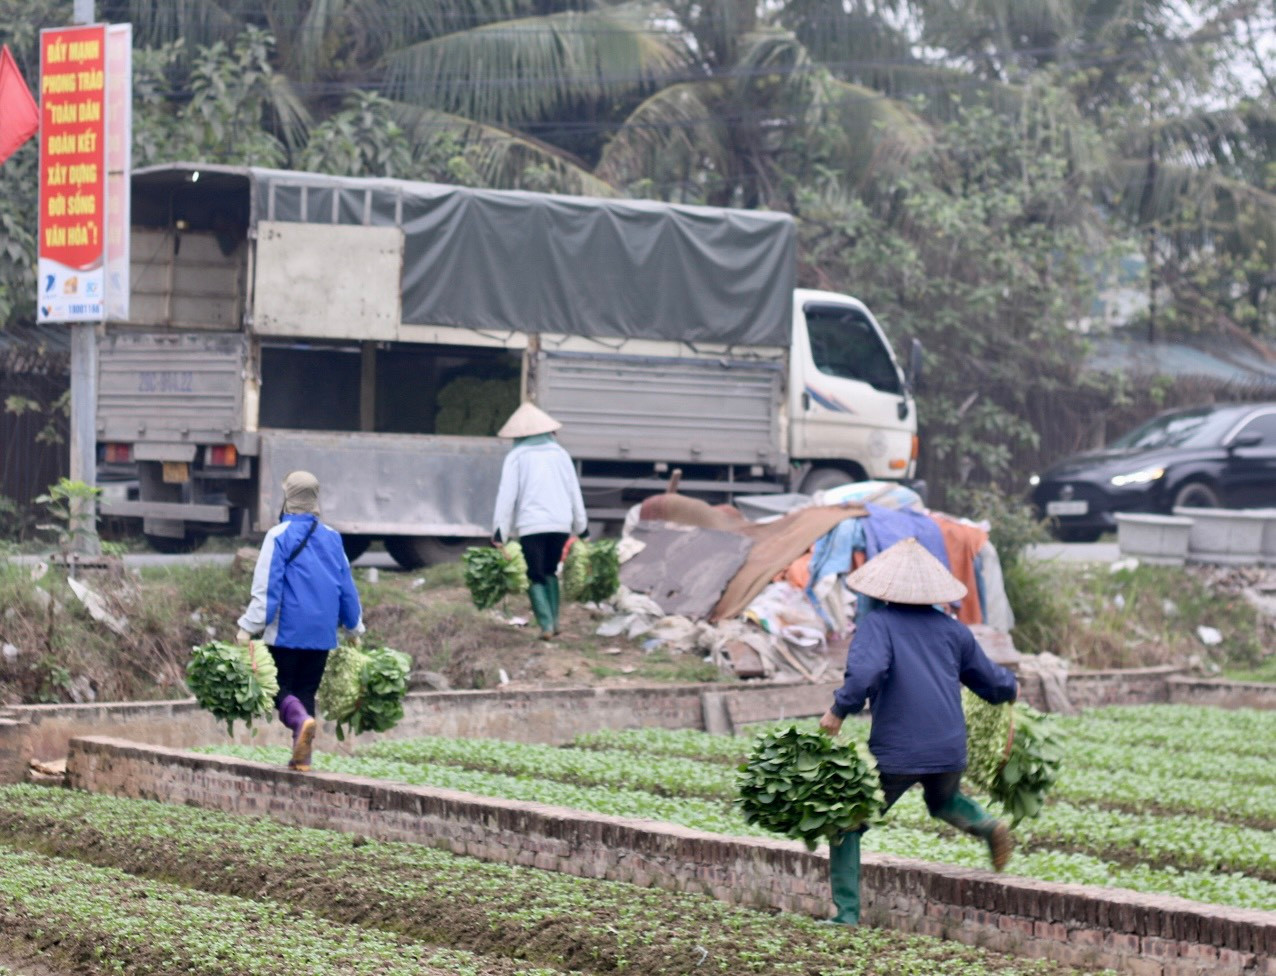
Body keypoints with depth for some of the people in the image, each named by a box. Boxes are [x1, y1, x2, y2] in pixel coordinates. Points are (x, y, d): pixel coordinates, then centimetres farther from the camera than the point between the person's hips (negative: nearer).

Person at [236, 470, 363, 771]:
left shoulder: (279, 536, -7)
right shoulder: (332, 538, 8)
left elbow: (266, 587, -11)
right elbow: (347, 588, 14)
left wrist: (248, 627, -9)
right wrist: (354, 628, 24)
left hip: (287, 632, -4)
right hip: (322, 633, 4)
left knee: (278, 687, 4)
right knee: (307, 690, 11)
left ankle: (301, 719, -26)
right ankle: (302, 756, 3)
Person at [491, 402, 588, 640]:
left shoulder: (516, 457, -1)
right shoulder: (560, 454, 11)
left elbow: (506, 496, -5)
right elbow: (575, 493, 14)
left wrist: (499, 534, -4)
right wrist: (582, 529, 22)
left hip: (530, 525, -4)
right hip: (561, 523, 4)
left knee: (535, 577, 3)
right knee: (550, 571, 20)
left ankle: (547, 625, -10)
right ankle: (554, 622, 12)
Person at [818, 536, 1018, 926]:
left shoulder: (877, 624, -5)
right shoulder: (952, 630, 11)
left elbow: (866, 671, -25)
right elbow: (993, 683, 21)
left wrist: (839, 710, -13)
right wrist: (1010, 685, 43)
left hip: (895, 755, -5)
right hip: (950, 749, 5)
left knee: (846, 827, 9)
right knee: (943, 802, 35)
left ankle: (847, 914, 1)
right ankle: (988, 825, 4)